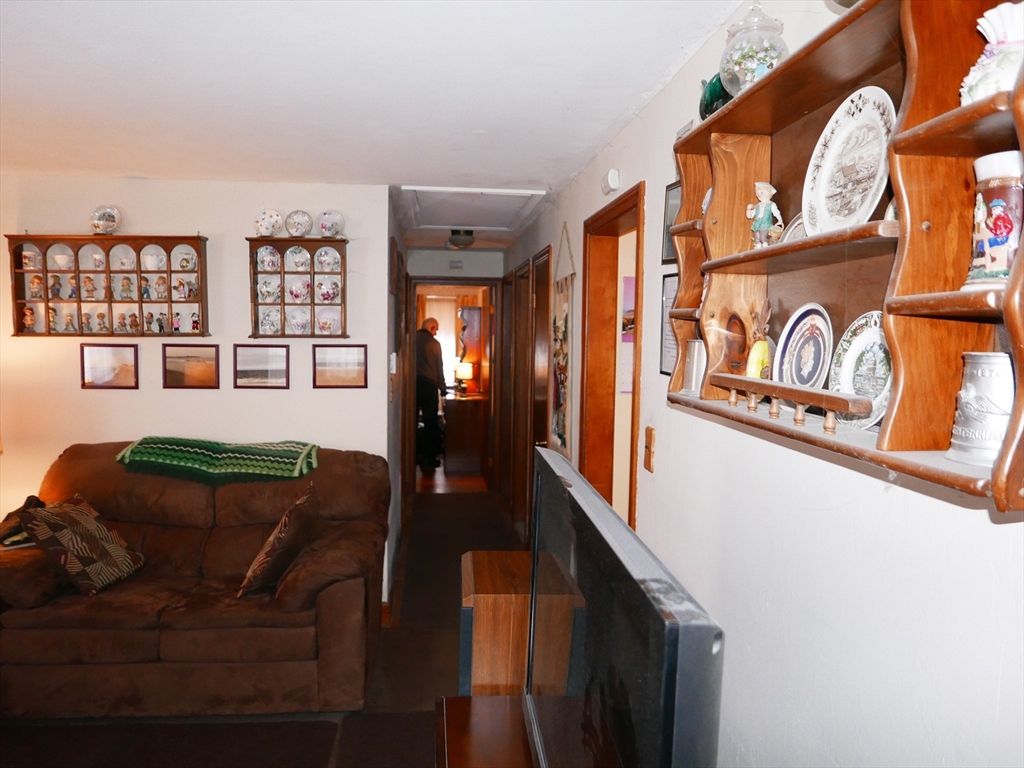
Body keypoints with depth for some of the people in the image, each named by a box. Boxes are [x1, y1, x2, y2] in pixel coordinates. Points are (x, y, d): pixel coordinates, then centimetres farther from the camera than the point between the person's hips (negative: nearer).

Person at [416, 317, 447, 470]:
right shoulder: (434, 343, -3)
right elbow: (439, 368, 0)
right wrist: (443, 388, 11)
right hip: (428, 386, -3)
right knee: (430, 423, 3)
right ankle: (429, 458, 3)